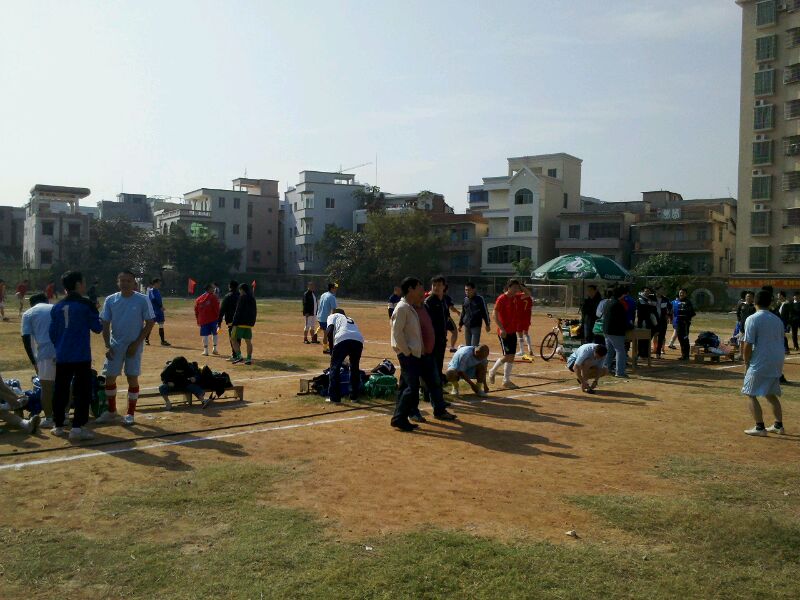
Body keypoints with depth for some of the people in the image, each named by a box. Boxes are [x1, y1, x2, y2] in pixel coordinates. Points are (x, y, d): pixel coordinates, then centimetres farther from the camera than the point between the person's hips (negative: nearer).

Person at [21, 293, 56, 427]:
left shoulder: (28, 313, 12)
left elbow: (26, 339, 3)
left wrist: (33, 361, 7)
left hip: (46, 353, -3)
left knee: (46, 387, 7)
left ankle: (49, 419, 10)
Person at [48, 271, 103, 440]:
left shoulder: (57, 307, 7)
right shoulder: (86, 304, -7)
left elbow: (52, 333, 12)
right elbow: (97, 328, -2)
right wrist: (95, 316, 15)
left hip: (62, 357, 5)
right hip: (81, 357, -5)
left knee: (60, 391, 13)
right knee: (82, 391, 0)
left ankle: (58, 425, 21)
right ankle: (77, 427, -5)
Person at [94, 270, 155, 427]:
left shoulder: (142, 300, -9)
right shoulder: (110, 300, -1)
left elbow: (150, 323, -6)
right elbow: (105, 324, 4)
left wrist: (136, 343, -11)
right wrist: (107, 346, -6)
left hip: (134, 345, -3)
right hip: (115, 345, 3)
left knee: (132, 378, 1)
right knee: (110, 377, 5)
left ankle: (130, 414, 13)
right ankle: (111, 411, 23)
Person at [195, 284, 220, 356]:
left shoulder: (198, 299, 11)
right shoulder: (213, 297, -4)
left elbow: (196, 311, 14)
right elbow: (217, 308, -10)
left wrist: (198, 321, 20)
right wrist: (219, 317, -5)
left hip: (203, 320, 3)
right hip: (213, 318, -3)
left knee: (205, 335, 5)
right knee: (214, 333, 11)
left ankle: (205, 350, 4)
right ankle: (214, 349, 10)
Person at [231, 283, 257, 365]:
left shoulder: (242, 298, -11)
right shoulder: (253, 299, 12)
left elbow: (238, 312, -15)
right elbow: (255, 311, 17)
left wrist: (235, 324, -15)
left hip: (241, 323, -7)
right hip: (249, 324, 7)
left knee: (234, 339, 0)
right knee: (248, 341, 9)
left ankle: (239, 356, -12)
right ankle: (249, 359, 7)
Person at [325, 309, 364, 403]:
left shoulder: (333, 316, 26)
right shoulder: (350, 320, 40)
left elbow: (329, 331, 6)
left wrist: (331, 348, 12)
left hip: (342, 339, -5)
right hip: (358, 340, 5)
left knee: (335, 367, 10)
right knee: (355, 368, 24)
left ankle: (334, 397, 7)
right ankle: (354, 396, 29)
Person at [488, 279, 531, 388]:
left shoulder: (515, 297, 9)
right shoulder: (502, 299, -13)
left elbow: (528, 294, 21)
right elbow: (494, 314, -18)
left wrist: (520, 287, 4)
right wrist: (501, 329, -24)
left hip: (512, 331, 8)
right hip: (504, 332, -8)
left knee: (511, 357, 7)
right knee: (507, 356, -10)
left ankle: (507, 381, 13)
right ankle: (493, 371, 14)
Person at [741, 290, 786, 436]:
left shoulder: (752, 319, -10)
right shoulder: (778, 320, 12)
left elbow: (748, 345, -14)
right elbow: (781, 342, 15)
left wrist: (747, 364, -2)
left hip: (760, 362, -7)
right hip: (777, 362, 7)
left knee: (751, 394, 0)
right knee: (771, 394, 21)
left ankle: (760, 427, -5)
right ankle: (778, 425, 23)